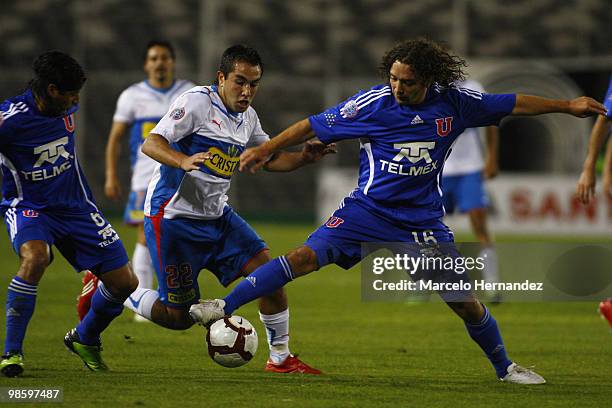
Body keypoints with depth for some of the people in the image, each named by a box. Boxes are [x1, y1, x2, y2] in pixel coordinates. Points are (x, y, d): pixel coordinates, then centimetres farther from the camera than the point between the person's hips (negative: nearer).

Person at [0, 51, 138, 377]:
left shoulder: (66, 107, -4)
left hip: (75, 205, 6)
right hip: (28, 206, -6)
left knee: (124, 282, 1)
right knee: (35, 257, -38)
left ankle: (85, 339, 30)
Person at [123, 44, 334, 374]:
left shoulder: (248, 118, 9)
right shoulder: (197, 102, -15)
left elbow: (269, 159, 23)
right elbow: (151, 143, -23)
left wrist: (303, 158, 3)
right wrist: (184, 160, -43)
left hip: (216, 215, 7)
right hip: (173, 216, -7)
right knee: (179, 317, -5)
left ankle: (280, 358, 5)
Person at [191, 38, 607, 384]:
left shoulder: (453, 103, -5)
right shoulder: (373, 103, -10)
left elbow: (513, 104, 7)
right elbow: (316, 126, -2)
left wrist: (567, 105, 11)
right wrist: (266, 149, -1)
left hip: (424, 220, 2)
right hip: (368, 209, -1)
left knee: (466, 302, 0)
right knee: (308, 255, -21)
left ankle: (505, 368, 23)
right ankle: (224, 307, -19)